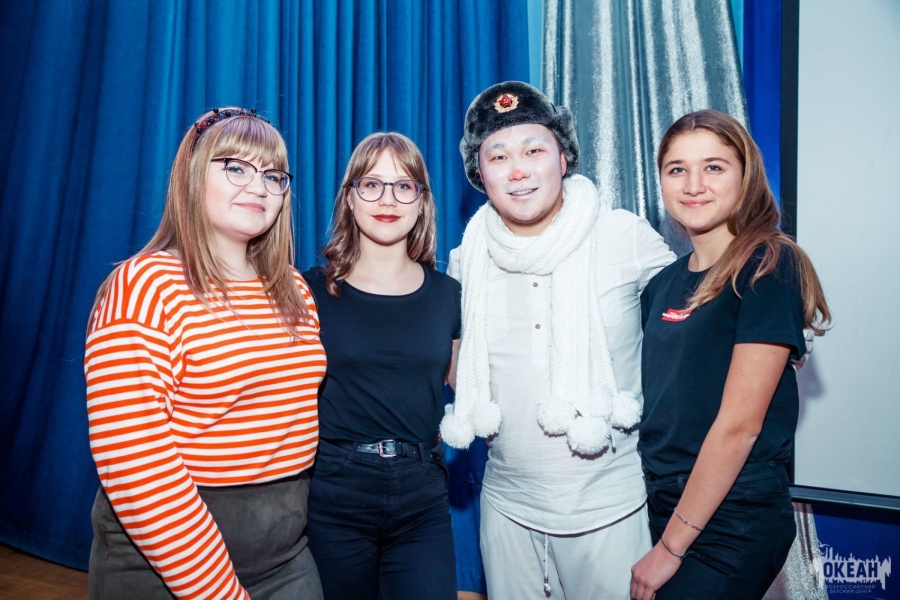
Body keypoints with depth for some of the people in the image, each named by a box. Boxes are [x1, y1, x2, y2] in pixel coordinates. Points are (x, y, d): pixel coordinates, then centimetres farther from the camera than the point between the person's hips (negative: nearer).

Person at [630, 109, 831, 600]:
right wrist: (661, 529, 4)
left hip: (731, 525, -6)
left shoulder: (768, 268, -14)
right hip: (664, 507, 6)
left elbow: (738, 424, -19)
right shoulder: (664, 284, 6)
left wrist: (671, 546, -15)